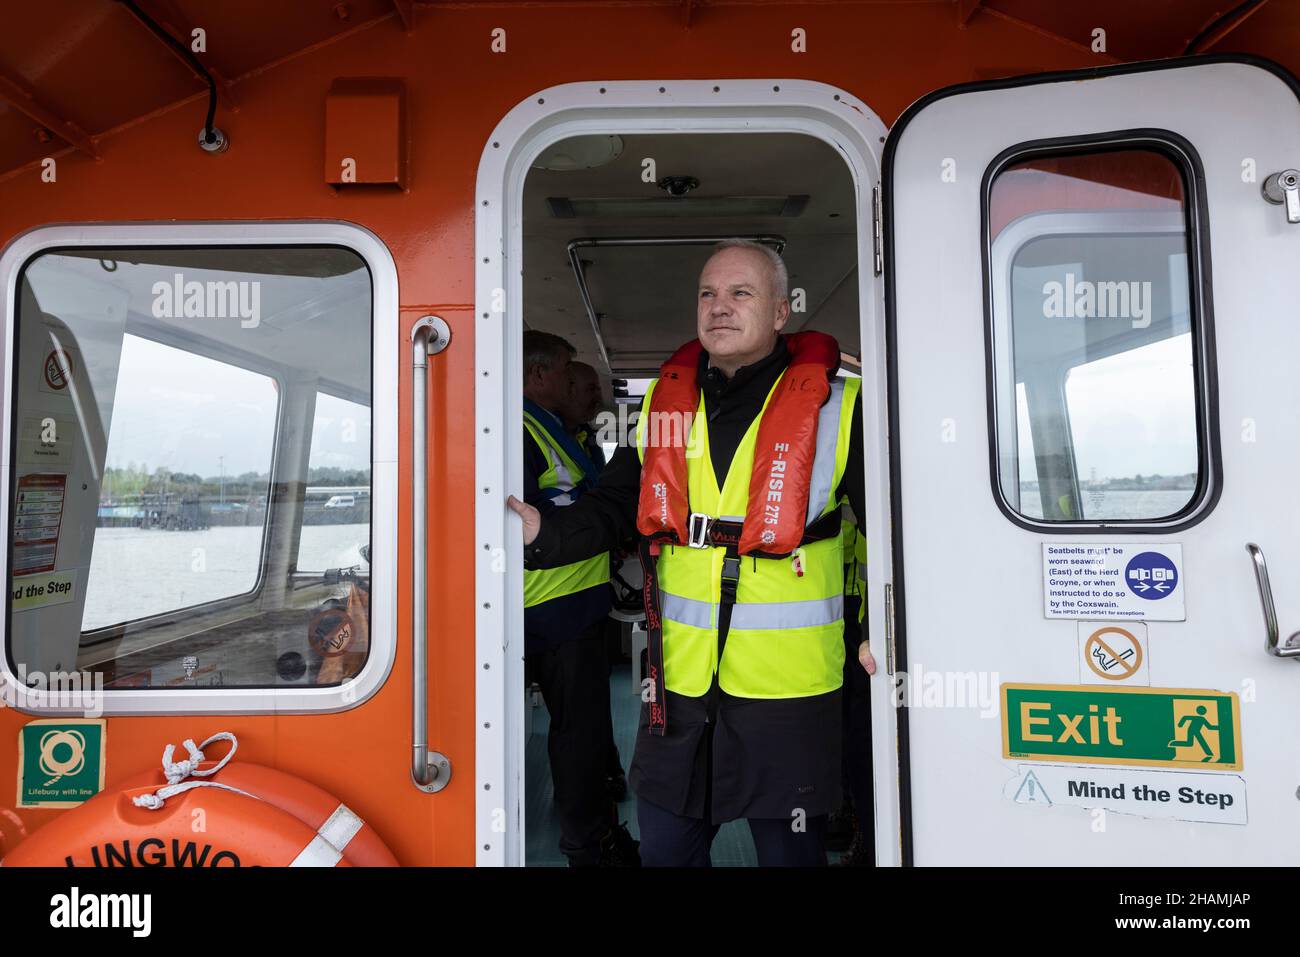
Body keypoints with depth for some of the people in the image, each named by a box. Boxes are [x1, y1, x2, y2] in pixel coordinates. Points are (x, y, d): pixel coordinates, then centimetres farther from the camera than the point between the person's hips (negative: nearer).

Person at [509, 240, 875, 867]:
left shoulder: (835, 407, -6)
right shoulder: (665, 401, 6)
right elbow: (612, 508, 8)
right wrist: (542, 535, -9)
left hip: (788, 689, -3)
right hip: (677, 680, 4)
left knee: (788, 851, 15)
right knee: (664, 848, 20)